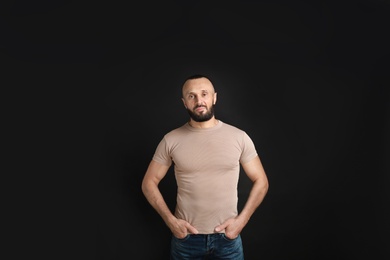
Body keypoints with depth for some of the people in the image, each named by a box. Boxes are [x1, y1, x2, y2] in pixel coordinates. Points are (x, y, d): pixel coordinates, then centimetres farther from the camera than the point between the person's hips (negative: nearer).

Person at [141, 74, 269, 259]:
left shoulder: (239, 137, -6)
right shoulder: (171, 140, -6)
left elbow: (260, 181, 2)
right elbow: (149, 183, 2)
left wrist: (241, 220, -7)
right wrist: (170, 221, -8)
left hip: (227, 236, 0)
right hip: (185, 236, 0)